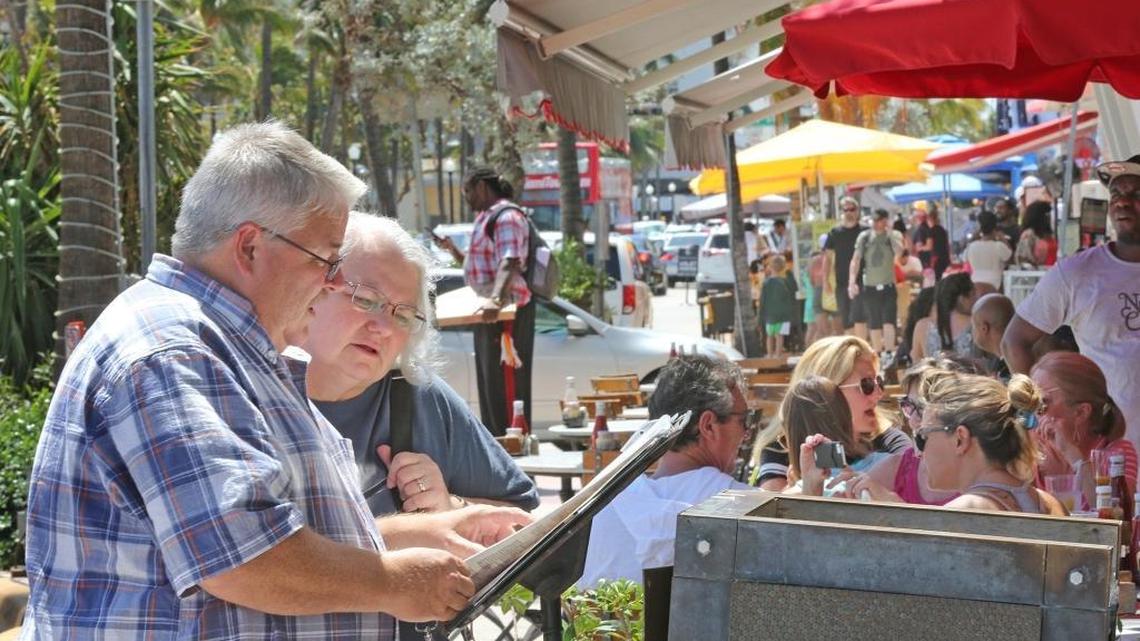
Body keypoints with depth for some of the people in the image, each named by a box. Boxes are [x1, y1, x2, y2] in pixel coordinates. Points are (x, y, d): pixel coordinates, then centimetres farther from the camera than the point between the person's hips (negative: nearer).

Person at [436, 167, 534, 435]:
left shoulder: (506, 216, -12)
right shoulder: (486, 217, 20)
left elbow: (509, 263, -28)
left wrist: (496, 300, -43)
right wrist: (453, 250, 17)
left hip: (507, 311, -11)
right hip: (489, 310, 11)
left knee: (506, 384, -12)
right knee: (489, 383, 15)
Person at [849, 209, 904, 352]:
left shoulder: (894, 236, -2)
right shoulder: (864, 237, 4)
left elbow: (899, 252, -21)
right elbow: (856, 260, 3)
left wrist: (889, 232, -18)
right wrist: (852, 282, -6)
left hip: (888, 286, -3)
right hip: (870, 287, 3)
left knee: (888, 323, -14)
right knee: (874, 326, 9)